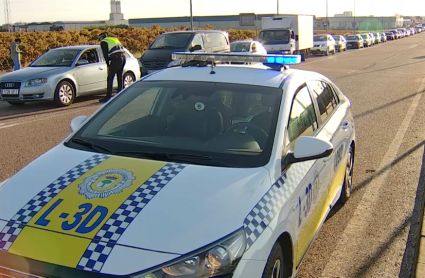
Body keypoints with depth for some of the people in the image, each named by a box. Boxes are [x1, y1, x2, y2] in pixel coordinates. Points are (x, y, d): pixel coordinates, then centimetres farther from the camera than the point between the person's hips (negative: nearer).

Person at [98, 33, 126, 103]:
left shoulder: (103, 42, 8)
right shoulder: (115, 39, 28)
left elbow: (105, 54, 1)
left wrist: (108, 65, 7)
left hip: (116, 59, -7)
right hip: (123, 57, 7)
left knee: (110, 78, -2)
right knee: (120, 77, 18)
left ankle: (108, 97, -4)